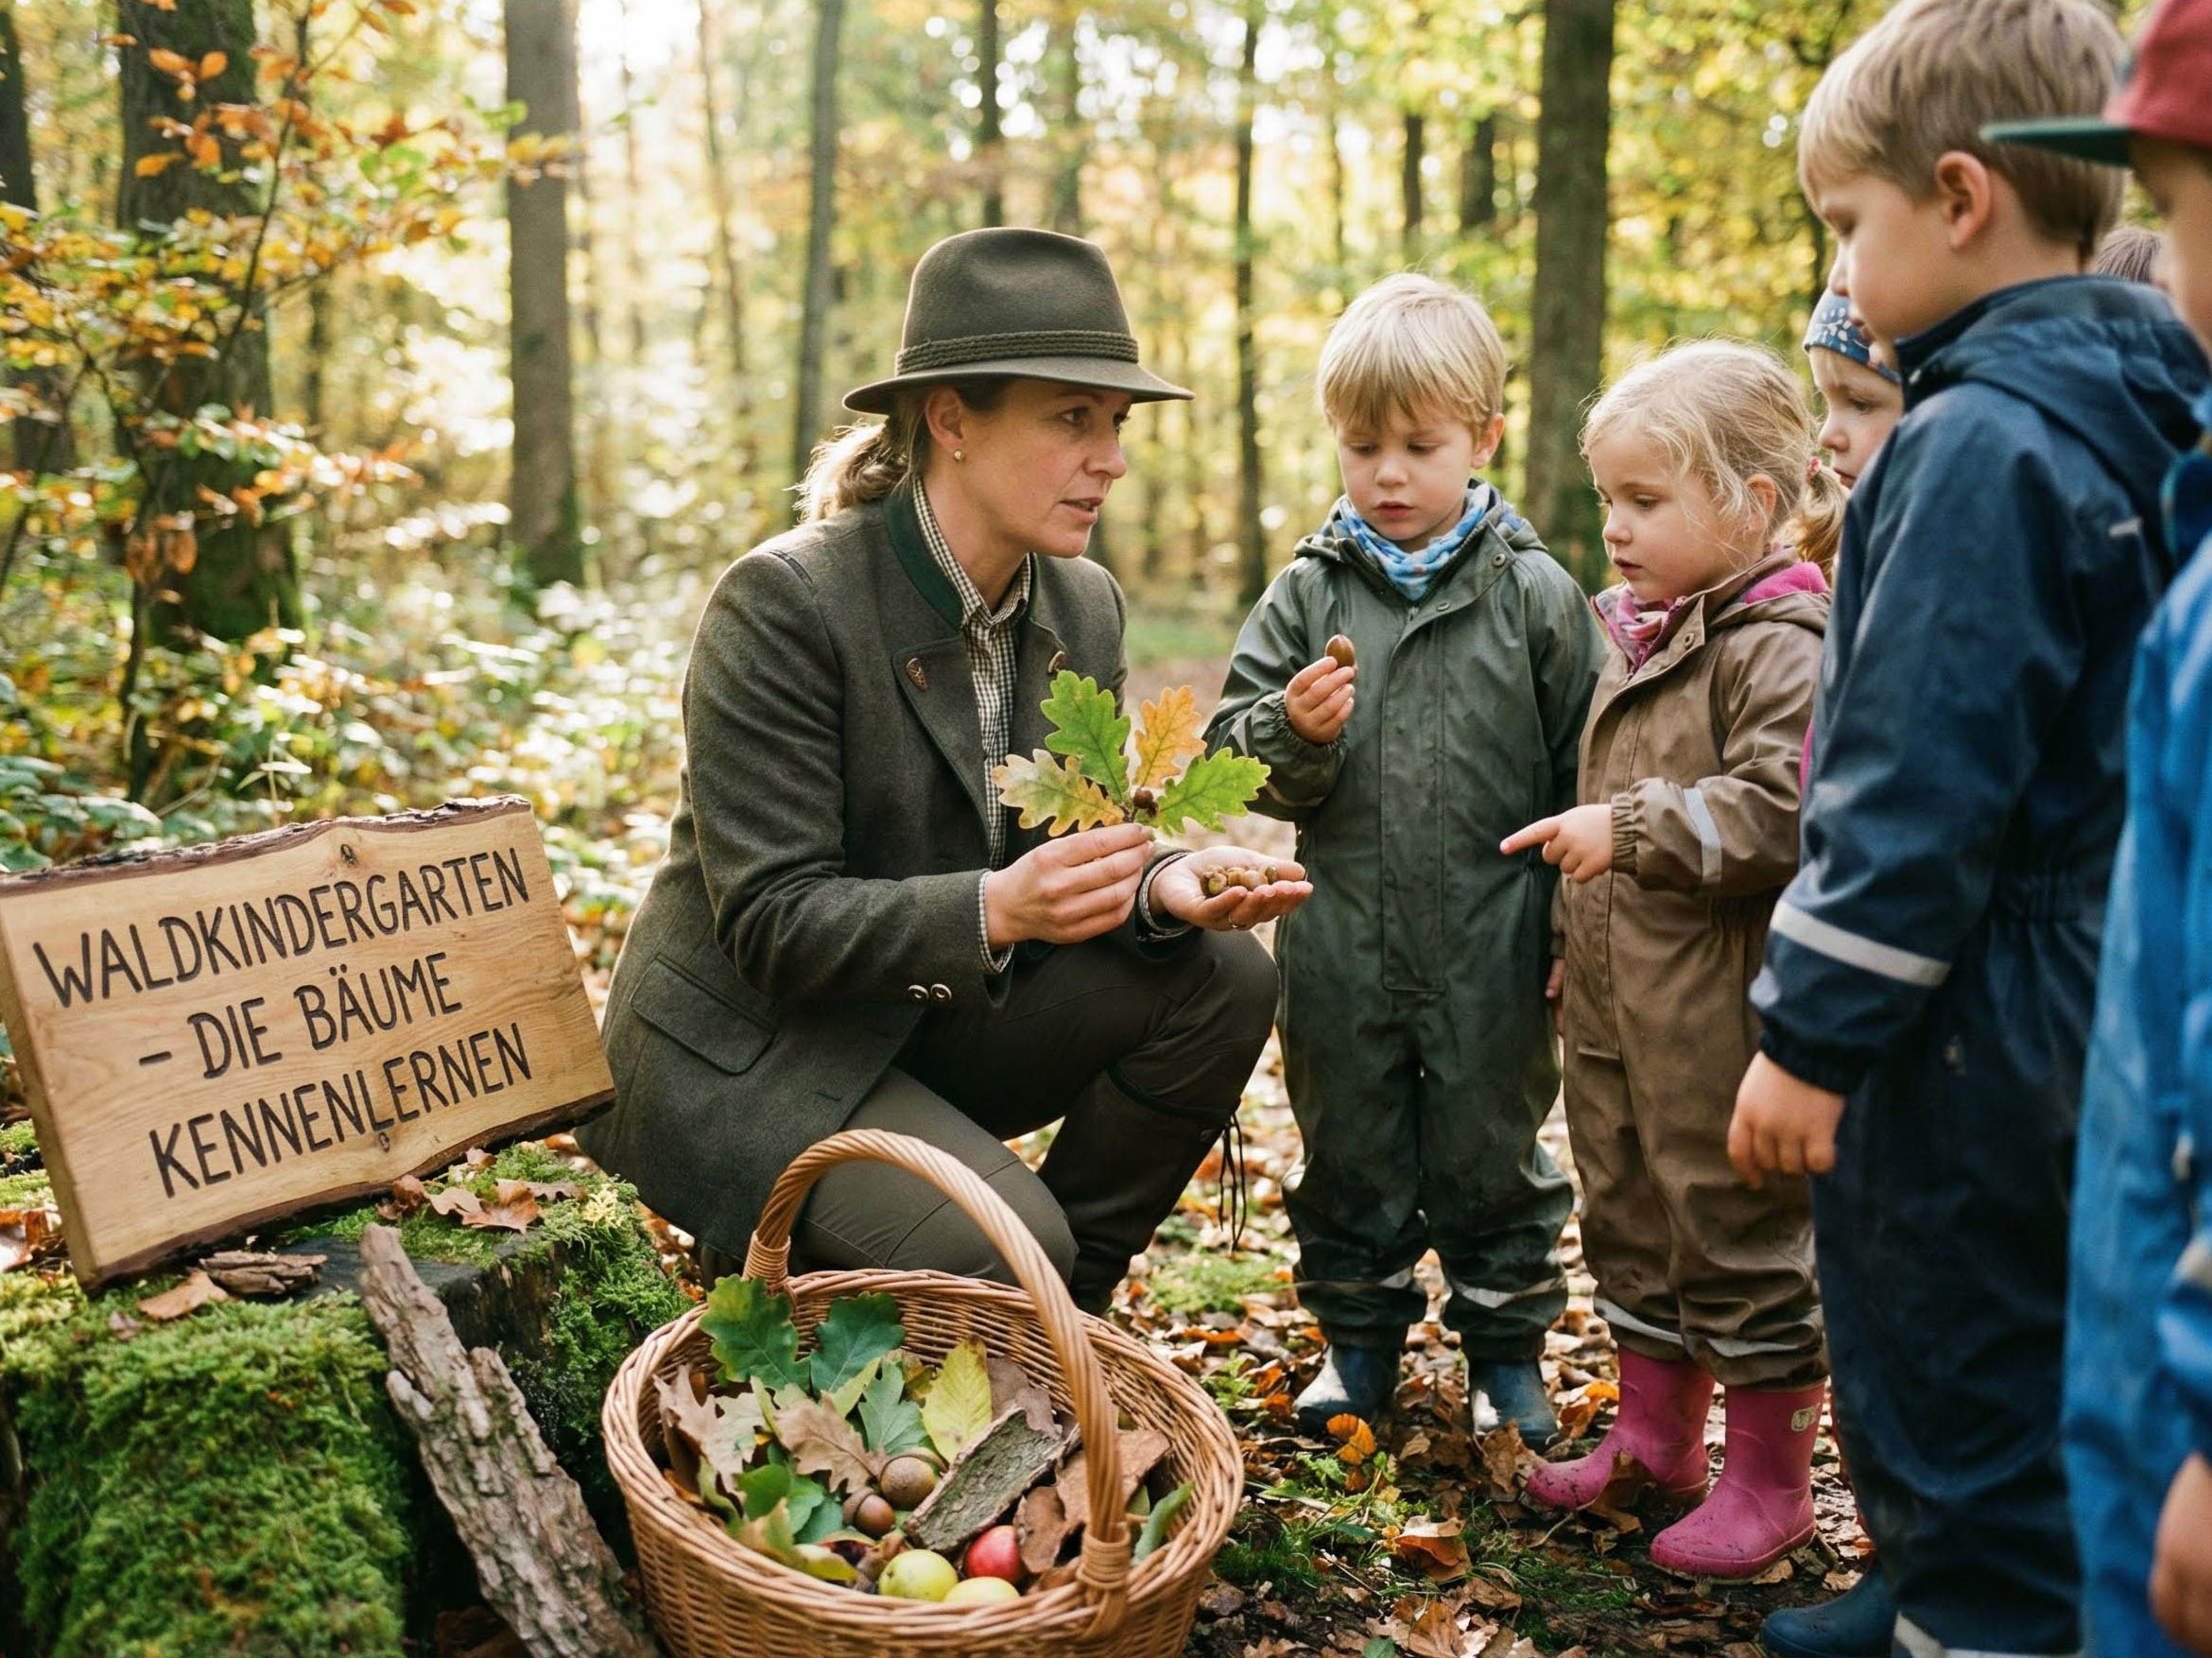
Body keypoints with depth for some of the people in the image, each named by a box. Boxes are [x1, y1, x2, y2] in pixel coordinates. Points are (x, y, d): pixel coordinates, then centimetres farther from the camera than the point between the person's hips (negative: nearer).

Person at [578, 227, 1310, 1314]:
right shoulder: (782, 603, -21)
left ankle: (1068, 1309, 4)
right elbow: (770, 919, -22)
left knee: (1224, 975, -12)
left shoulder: (1084, 609, 1)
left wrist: (1161, 885, -20)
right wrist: (994, 909, -38)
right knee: (1001, 1252, -27)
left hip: (939, 1018, 7)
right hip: (747, 1052, -7)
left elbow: (1070, 852, 5)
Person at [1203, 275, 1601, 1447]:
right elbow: (1235, 759, 2)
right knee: (1347, 1156, 14)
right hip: (1339, 946, 2)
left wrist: (1574, 932, -3)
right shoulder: (1306, 594, 2)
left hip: (1492, 952, -2)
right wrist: (1293, 732, -20)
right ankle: (1359, 1337, 32)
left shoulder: (1533, 597, -2)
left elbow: (1582, 774, 0)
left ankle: (1506, 1345, 29)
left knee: (1491, 1154, 12)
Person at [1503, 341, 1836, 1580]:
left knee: (1743, 1235, 3)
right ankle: (1656, 1438, 35)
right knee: (1632, 1219, 19)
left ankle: (1772, 1481, 19)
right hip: (1619, 1000, 9)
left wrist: (1630, 832, -23)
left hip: (1723, 1013, -9)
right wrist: (1580, 943, 23)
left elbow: (1780, 817, -26)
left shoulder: (1785, 645, -16)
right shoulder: (1638, 632, 12)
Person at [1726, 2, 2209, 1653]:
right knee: (2033, 1364, 21)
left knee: (1947, 1372, 4)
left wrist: (1811, 1034, -17)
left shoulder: (1981, 440, -19)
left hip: (1973, 1035, -10)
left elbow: (1917, 785, -23)